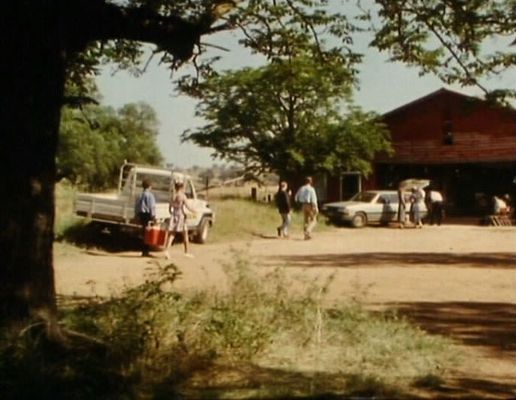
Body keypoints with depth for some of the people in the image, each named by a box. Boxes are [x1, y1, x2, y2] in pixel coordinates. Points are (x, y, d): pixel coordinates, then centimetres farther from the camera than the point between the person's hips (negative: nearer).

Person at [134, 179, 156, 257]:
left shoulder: (140, 195, 11)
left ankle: (144, 251, 16)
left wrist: (137, 216, 18)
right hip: (148, 215, -7)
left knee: (144, 233, 13)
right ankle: (146, 251, -4)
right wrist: (153, 216, -13)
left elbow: (136, 206, 13)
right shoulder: (150, 195, -11)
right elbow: (152, 207, -16)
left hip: (141, 215, 7)